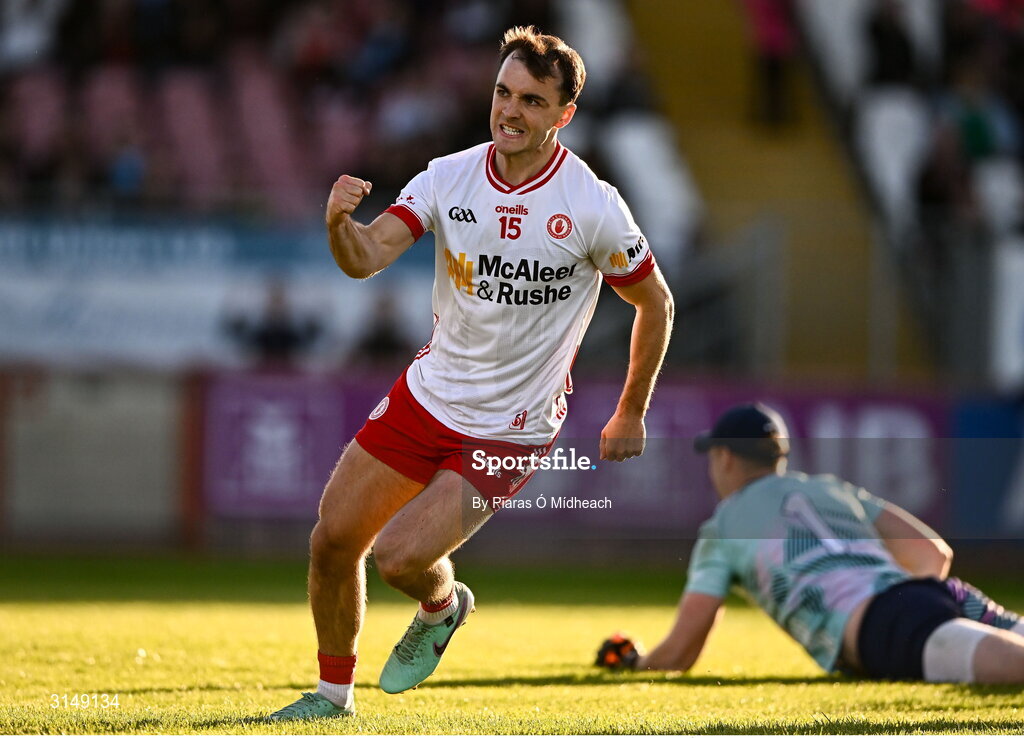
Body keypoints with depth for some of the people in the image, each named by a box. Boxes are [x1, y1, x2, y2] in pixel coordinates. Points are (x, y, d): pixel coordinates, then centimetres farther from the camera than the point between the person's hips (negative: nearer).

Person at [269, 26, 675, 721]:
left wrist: (631, 416, 4)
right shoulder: (448, 177, -7)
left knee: (401, 557, -18)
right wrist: (339, 224, -41)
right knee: (333, 540, 4)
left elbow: (656, 304, -2)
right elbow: (367, 258, -18)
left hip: (511, 429, -4)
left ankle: (442, 608, 18)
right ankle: (333, 692, 26)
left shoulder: (594, 207, -15)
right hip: (428, 396, 4)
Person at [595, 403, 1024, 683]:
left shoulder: (723, 528, 23)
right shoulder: (834, 489, 37)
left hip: (876, 626, -5)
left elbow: (680, 653, 20)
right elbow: (935, 553, 30)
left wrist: (634, 661, 42)